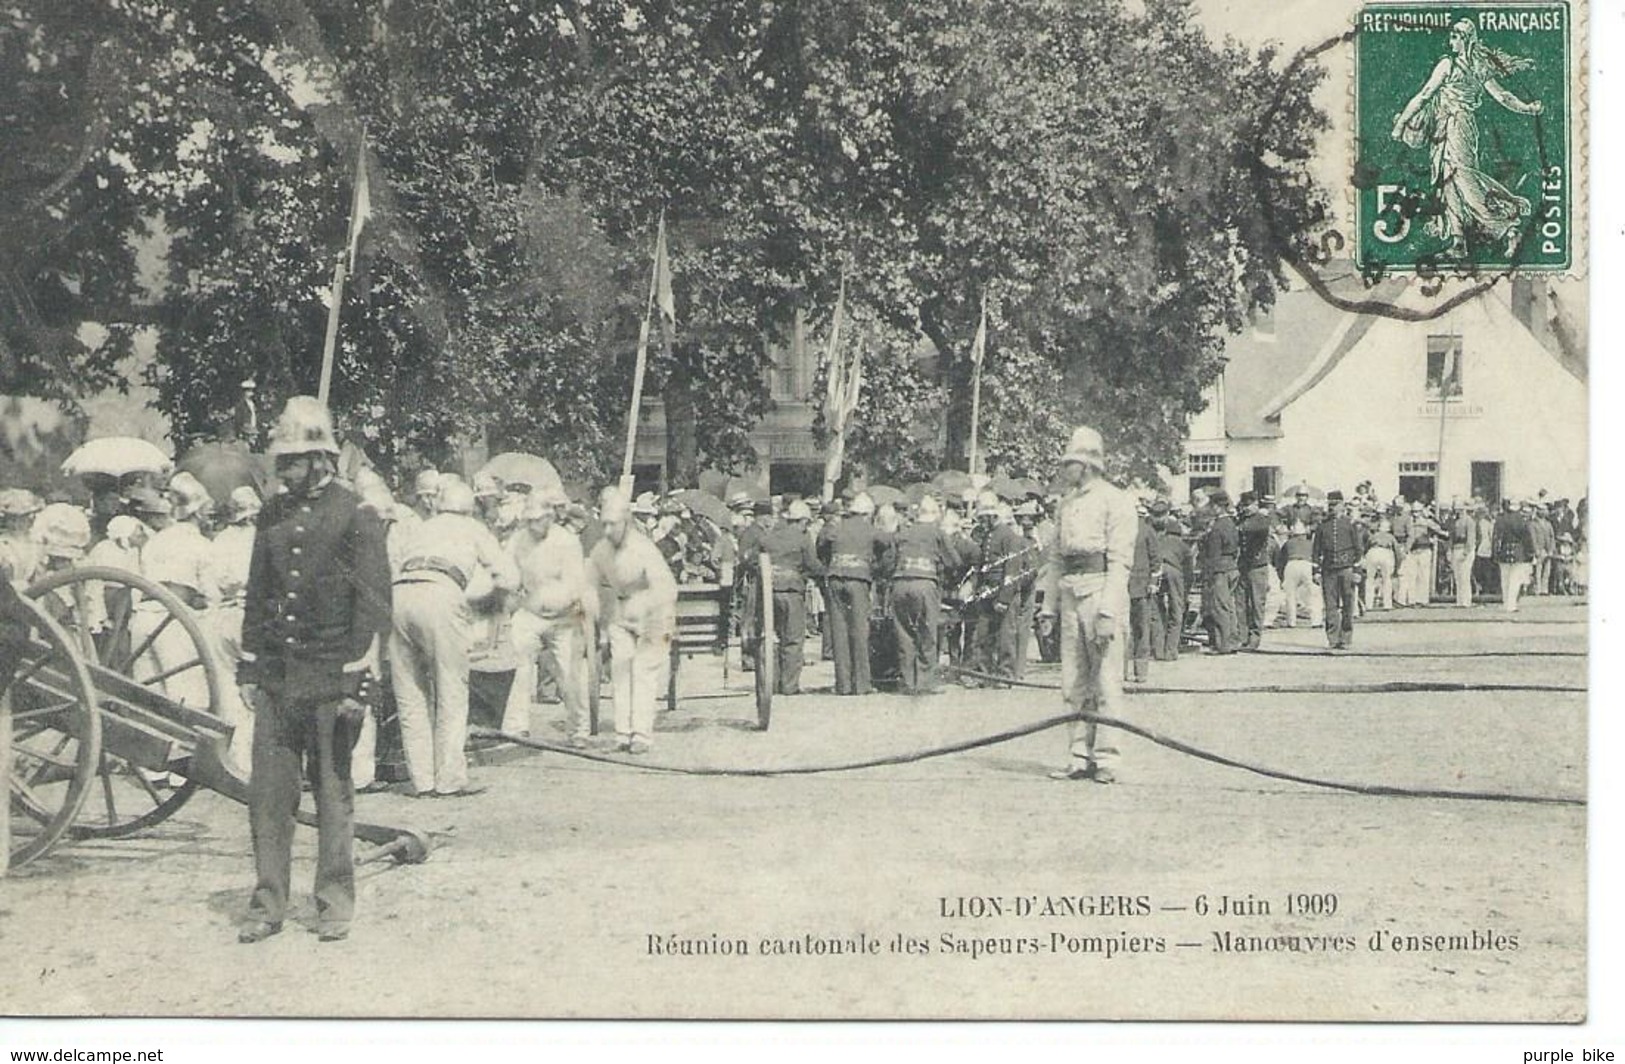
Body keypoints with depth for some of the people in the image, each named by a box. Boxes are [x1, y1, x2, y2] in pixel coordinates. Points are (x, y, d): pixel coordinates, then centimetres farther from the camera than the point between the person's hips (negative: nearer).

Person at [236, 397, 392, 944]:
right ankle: (267, 904, 10)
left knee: (333, 793, 3)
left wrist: (357, 679, -11)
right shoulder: (273, 515, 12)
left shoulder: (356, 517, -4)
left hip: (329, 675, -5)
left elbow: (374, 603, -7)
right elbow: (255, 595, 17)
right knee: (267, 791, 3)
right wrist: (248, 668, 12)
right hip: (275, 674, 5)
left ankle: (335, 905, 12)